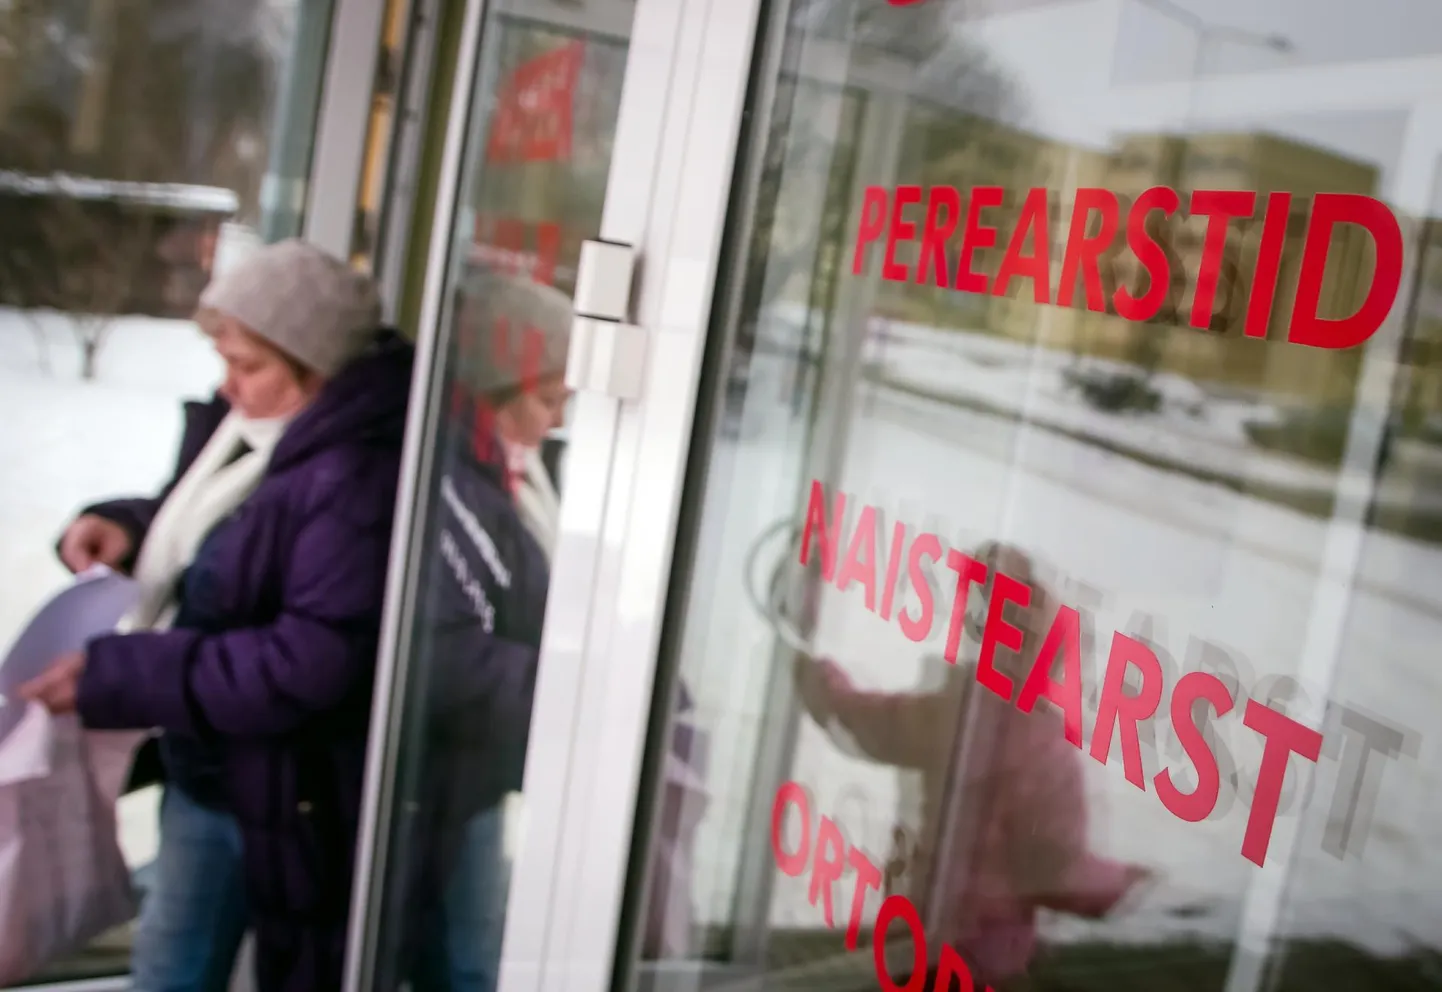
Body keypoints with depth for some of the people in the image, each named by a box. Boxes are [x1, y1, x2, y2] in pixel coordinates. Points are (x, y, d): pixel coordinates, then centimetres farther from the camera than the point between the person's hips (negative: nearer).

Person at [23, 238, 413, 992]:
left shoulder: (356, 479, -28)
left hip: (293, 792, -9)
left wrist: (116, 678, -26)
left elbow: (310, 663, -30)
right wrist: (130, 530, -5)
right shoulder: (240, 427, 1)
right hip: (203, 769, 9)